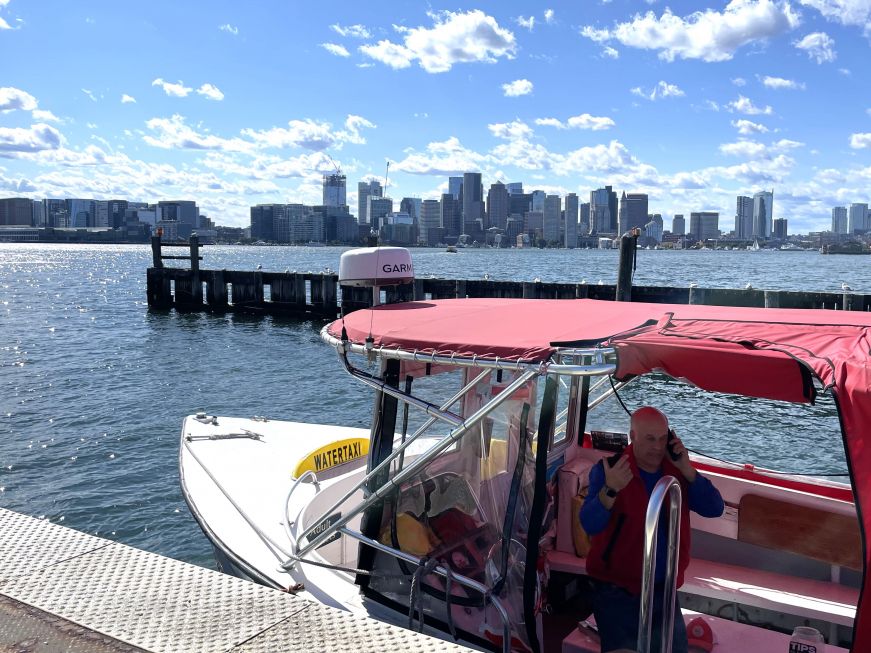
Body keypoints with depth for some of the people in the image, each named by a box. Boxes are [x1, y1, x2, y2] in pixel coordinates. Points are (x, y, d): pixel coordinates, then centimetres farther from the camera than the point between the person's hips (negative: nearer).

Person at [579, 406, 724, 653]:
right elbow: (589, 524, -25)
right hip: (617, 593, -5)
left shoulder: (676, 471, 1)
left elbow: (714, 509, -7)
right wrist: (610, 490, -43)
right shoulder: (609, 470, -14)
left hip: (663, 591, 5)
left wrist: (687, 470, -18)